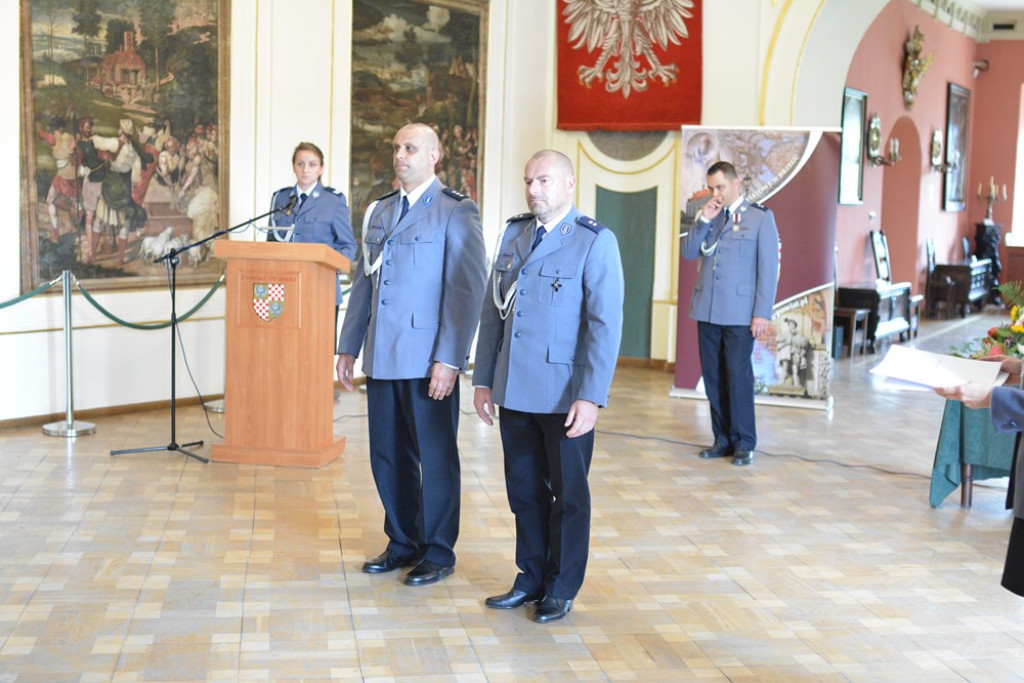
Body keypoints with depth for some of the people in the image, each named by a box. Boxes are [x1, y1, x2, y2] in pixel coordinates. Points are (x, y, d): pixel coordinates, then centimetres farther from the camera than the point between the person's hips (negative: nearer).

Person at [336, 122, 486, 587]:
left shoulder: (456, 213, -6)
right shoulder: (378, 211, 14)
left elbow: (467, 290, -12)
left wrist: (449, 360, -18)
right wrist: (348, 347, 14)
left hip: (428, 361, -6)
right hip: (382, 358, 6)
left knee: (435, 459, 4)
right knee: (387, 457, 12)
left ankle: (438, 553, 18)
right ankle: (403, 544, 28)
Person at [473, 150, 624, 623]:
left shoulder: (596, 242, -7)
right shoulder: (513, 234, 10)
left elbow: (605, 325, -12)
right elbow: (492, 311, 13)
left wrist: (591, 398, -18)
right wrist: (483, 380, 9)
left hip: (565, 396, -5)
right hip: (514, 390, 5)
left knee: (568, 494, 8)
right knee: (524, 490, 13)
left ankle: (561, 589, 22)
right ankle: (531, 579, 27)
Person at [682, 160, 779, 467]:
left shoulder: (760, 217, -1)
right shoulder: (709, 215, 14)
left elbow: (769, 267, -5)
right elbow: (689, 252, 8)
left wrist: (763, 312, -11)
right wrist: (703, 221, -5)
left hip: (740, 312, -5)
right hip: (707, 310, 5)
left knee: (738, 375, -5)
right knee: (713, 376, 7)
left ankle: (744, 443, 5)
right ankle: (722, 439, 15)